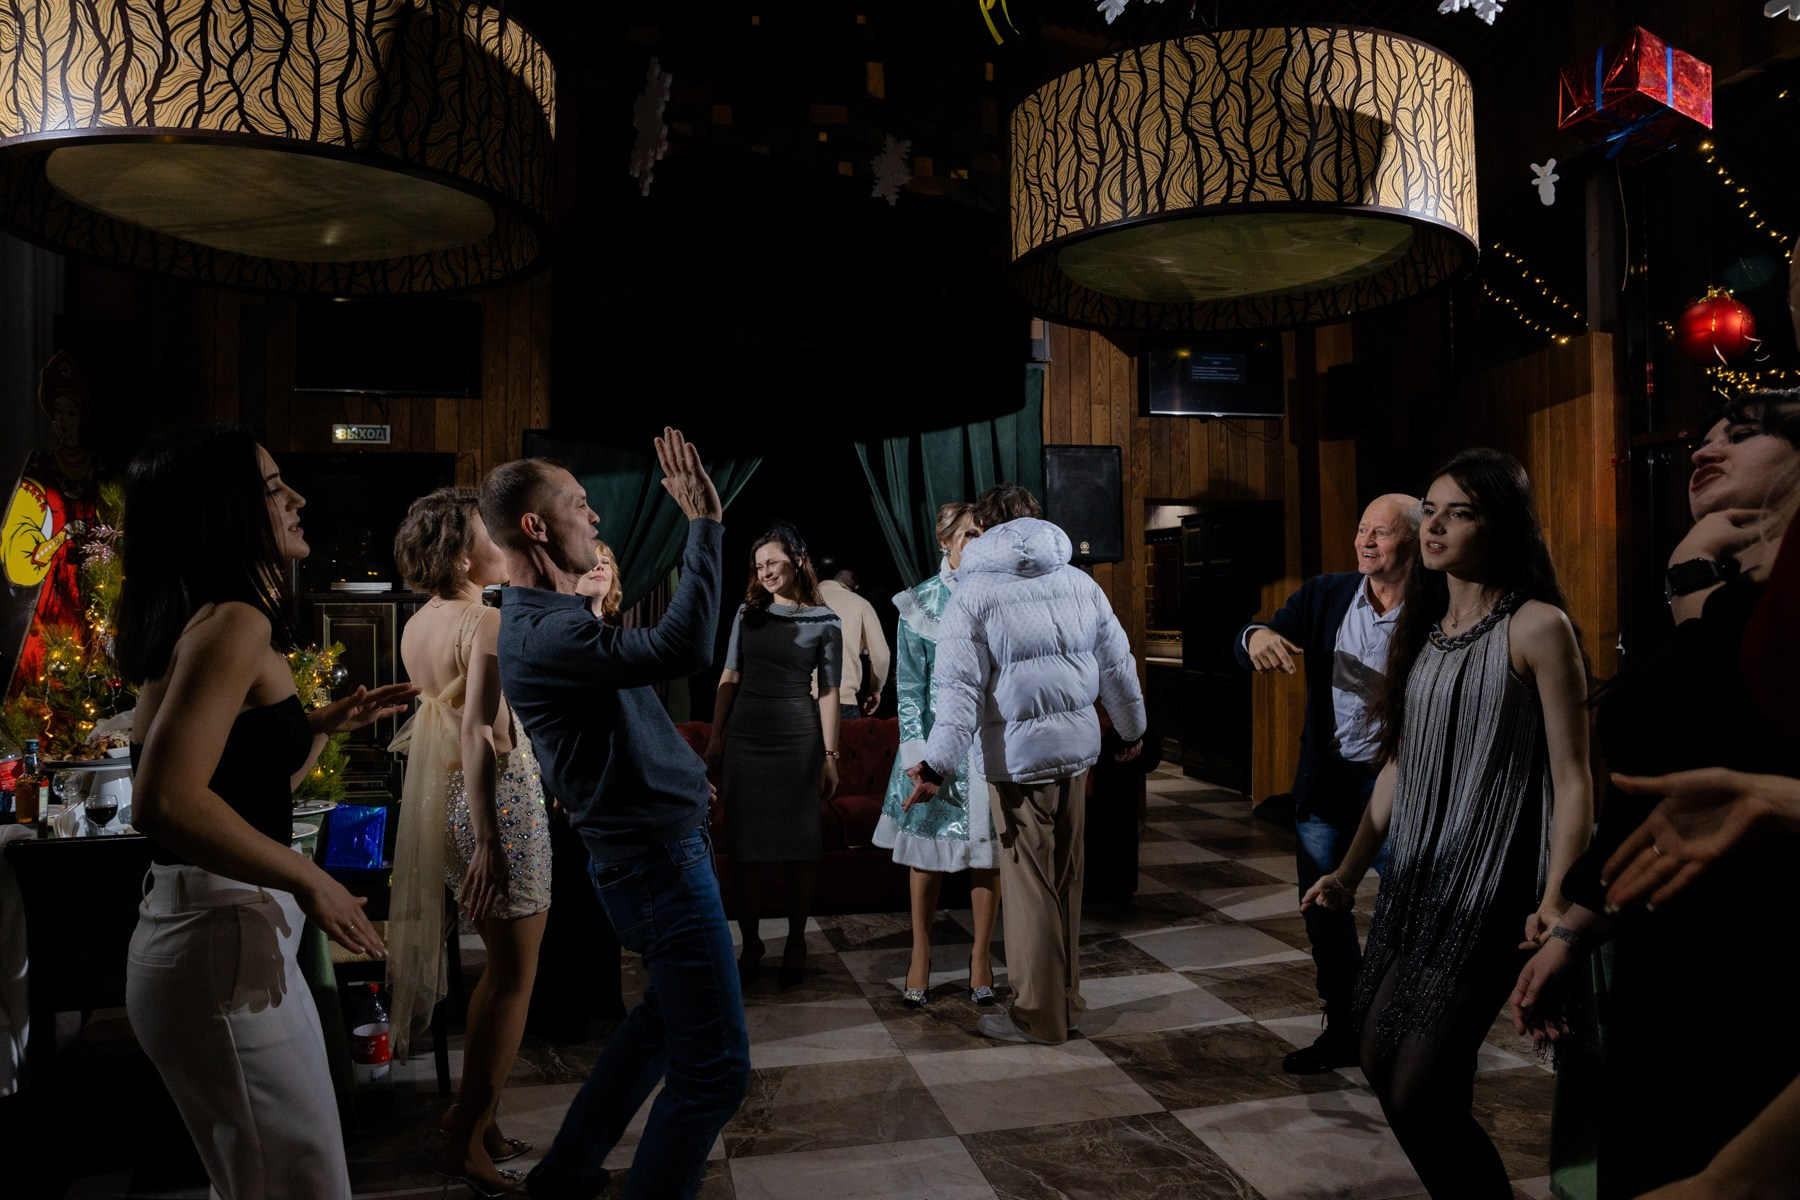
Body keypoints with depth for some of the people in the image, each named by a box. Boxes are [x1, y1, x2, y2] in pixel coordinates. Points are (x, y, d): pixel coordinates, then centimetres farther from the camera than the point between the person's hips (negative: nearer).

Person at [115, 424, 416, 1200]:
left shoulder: (217, 620, 15)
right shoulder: (234, 622, -16)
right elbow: (166, 801, -27)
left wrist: (327, 724, 14)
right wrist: (309, 881, -22)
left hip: (198, 926, 10)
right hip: (224, 940, -10)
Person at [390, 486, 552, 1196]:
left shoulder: (415, 628, 8)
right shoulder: (488, 623, -17)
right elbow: (477, 732, -26)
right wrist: (487, 841, -29)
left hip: (443, 797, 9)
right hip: (498, 800, -9)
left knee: (500, 966, 20)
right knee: (515, 976, 2)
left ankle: (469, 1111, 29)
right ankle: (468, 1143, 10)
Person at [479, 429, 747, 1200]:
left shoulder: (554, 617, 11)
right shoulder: (541, 634, -24)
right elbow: (682, 649, -37)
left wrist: (678, 770, 23)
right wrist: (705, 522, -30)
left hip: (663, 842, 11)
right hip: (657, 856, -11)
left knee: (669, 1016, 27)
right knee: (715, 1067, -4)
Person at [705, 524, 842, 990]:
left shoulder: (824, 621, -1)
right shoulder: (748, 612, 7)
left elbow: (827, 690, -2)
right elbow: (729, 678, 9)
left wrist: (830, 755, -5)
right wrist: (715, 738, 5)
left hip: (798, 741, -2)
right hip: (746, 738, 3)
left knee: (798, 846, 4)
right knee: (745, 846, 4)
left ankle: (796, 942, 19)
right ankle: (750, 943, 17)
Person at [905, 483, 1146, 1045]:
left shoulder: (972, 594, -8)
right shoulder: (1080, 583, 7)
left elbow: (960, 689, -17)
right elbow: (1117, 666, 13)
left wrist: (936, 764, -18)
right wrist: (1132, 729, 26)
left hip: (1017, 756, -5)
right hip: (1078, 746, 6)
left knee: (1030, 884, 3)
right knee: (1066, 880, 16)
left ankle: (1038, 1016, 14)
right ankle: (1067, 1001, 29)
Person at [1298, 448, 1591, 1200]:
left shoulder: (1535, 627, -10)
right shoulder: (1422, 630, 11)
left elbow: (1571, 778, -12)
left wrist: (1555, 898, -22)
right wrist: (1349, 873, 13)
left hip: (1487, 890, -7)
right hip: (1413, 880, 8)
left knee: (1420, 1095, -7)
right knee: (1382, 1065, 14)